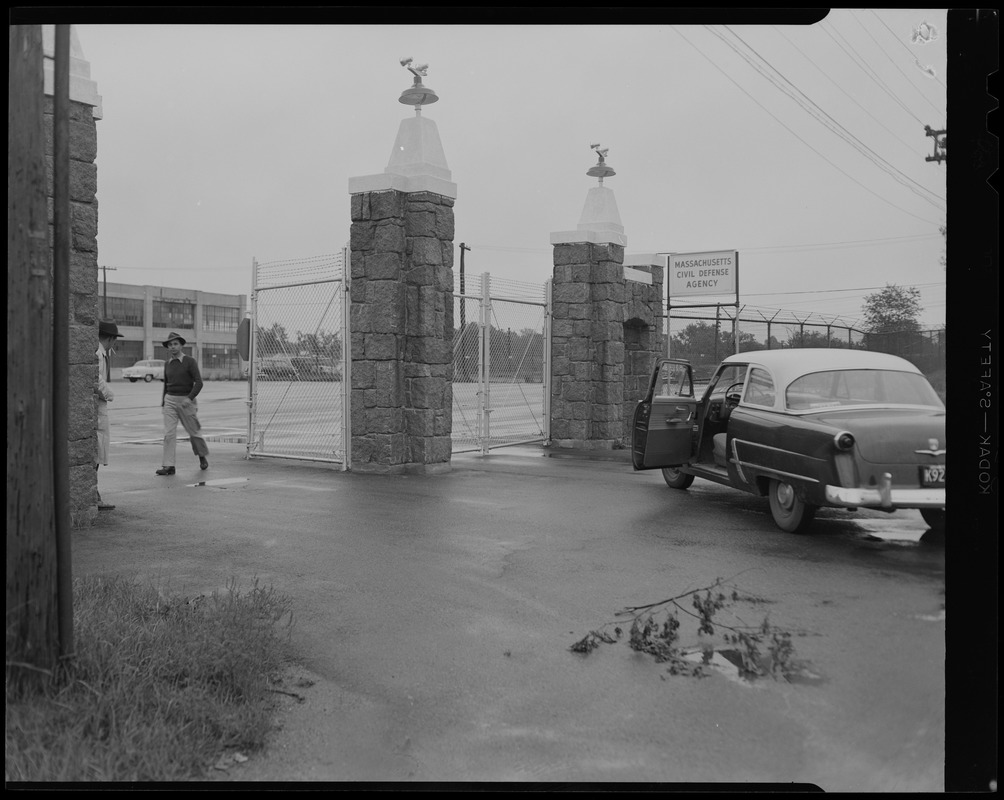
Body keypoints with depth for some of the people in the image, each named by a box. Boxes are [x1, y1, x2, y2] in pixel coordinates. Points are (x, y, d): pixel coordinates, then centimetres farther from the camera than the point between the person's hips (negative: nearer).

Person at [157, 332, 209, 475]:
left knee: (193, 432, 6)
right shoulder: (167, 364, 9)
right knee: (169, 433, -7)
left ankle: (202, 456, 31)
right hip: (170, 400, 4)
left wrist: (190, 398, -22)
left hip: (186, 400, -4)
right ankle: (168, 466, -8)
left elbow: (199, 382, -12)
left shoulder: (190, 361, -6)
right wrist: (163, 400, 18)